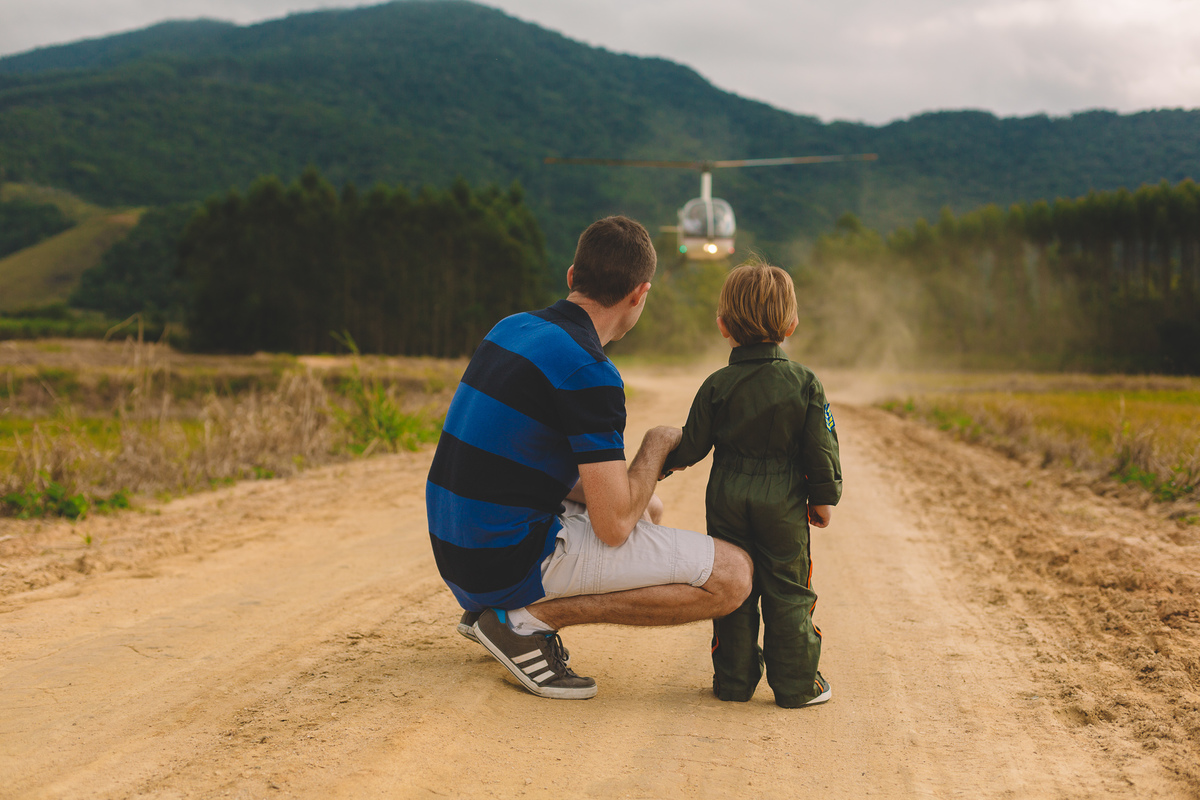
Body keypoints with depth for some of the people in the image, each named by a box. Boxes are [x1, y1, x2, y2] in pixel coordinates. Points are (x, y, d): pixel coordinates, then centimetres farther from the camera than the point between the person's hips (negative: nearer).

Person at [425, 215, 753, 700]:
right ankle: (527, 620, -7)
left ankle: (491, 609, 16)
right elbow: (614, 526, -18)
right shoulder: (589, 373, -18)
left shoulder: (511, 328, 9)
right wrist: (656, 445, -1)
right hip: (511, 563, -9)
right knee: (731, 574, -10)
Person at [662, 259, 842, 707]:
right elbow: (821, 446, -4)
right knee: (787, 591, 7)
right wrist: (825, 496, 7)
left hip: (728, 497, 1)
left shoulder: (717, 386, -4)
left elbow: (693, 445, 1)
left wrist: (667, 461, 21)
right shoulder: (804, 383, -4)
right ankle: (796, 684, 10)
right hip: (784, 502, 0)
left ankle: (734, 680, 14)